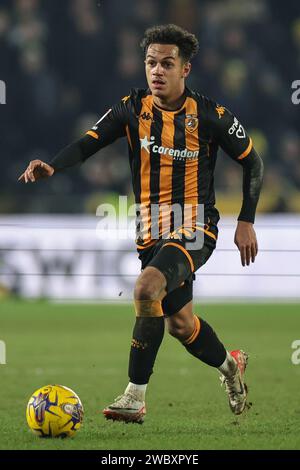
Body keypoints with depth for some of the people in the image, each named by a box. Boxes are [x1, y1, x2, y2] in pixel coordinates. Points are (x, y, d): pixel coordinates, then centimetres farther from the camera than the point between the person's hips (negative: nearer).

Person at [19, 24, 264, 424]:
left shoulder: (210, 116, -8)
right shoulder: (132, 109, -1)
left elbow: (252, 162, 3)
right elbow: (89, 143, -11)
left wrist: (246, 221, -2)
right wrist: (52, 166, -31)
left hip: (195, 229, -5)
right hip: (152, 232, 5)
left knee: (147, 288, -30)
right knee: (179, 322, 14)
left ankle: (136, 397, -23)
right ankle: (230, 365, 46)